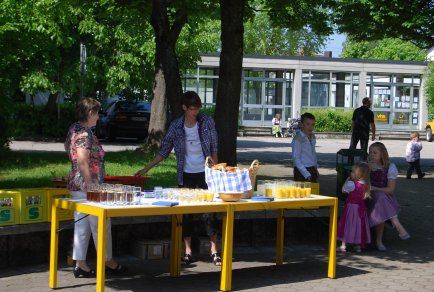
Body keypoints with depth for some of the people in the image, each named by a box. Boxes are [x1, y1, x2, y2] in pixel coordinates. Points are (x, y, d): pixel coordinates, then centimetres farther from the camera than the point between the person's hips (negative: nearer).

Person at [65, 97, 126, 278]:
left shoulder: (75, 129, 13)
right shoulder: (84, 134, -17)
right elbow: (82, 162, -24)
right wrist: (91, 186, -23)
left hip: (77, 186, 10)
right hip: (87, 186, -10)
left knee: (82, 225, 10)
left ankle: (80, 265, 11)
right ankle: (108, 262, 14)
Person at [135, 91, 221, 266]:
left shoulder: (207, 122, -3)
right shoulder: (176, 127, -1)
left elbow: (214, 149, 2)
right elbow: (164, 151, 5)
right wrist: (146, 169, 2)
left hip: (205, 173, -1)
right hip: (186, 175, 1)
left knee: (209, 212, -2)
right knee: (186, 213, 5)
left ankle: (214, 251, 7)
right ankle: (188, 251, 14)